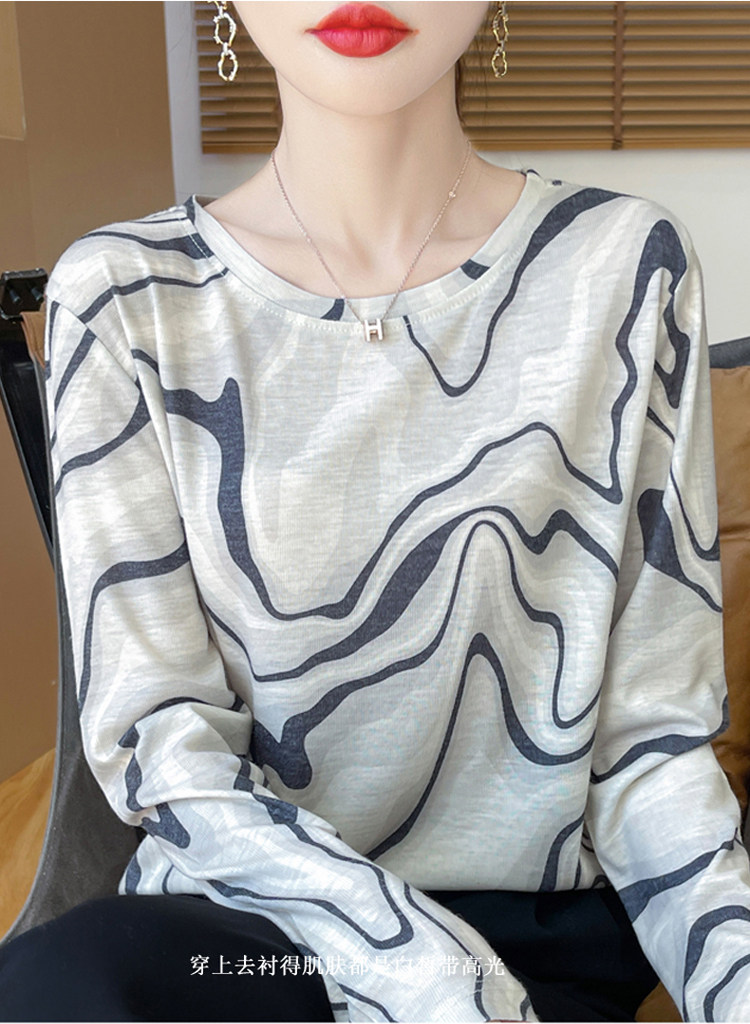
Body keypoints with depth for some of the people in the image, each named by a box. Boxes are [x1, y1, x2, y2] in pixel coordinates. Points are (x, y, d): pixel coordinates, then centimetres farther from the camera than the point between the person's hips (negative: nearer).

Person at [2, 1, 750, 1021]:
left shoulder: (627, 268, -4)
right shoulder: (122, 298, -5)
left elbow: (652, 731, -4)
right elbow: (159, 734, -10)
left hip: (544, 936, 0)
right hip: (225, 917, 2)